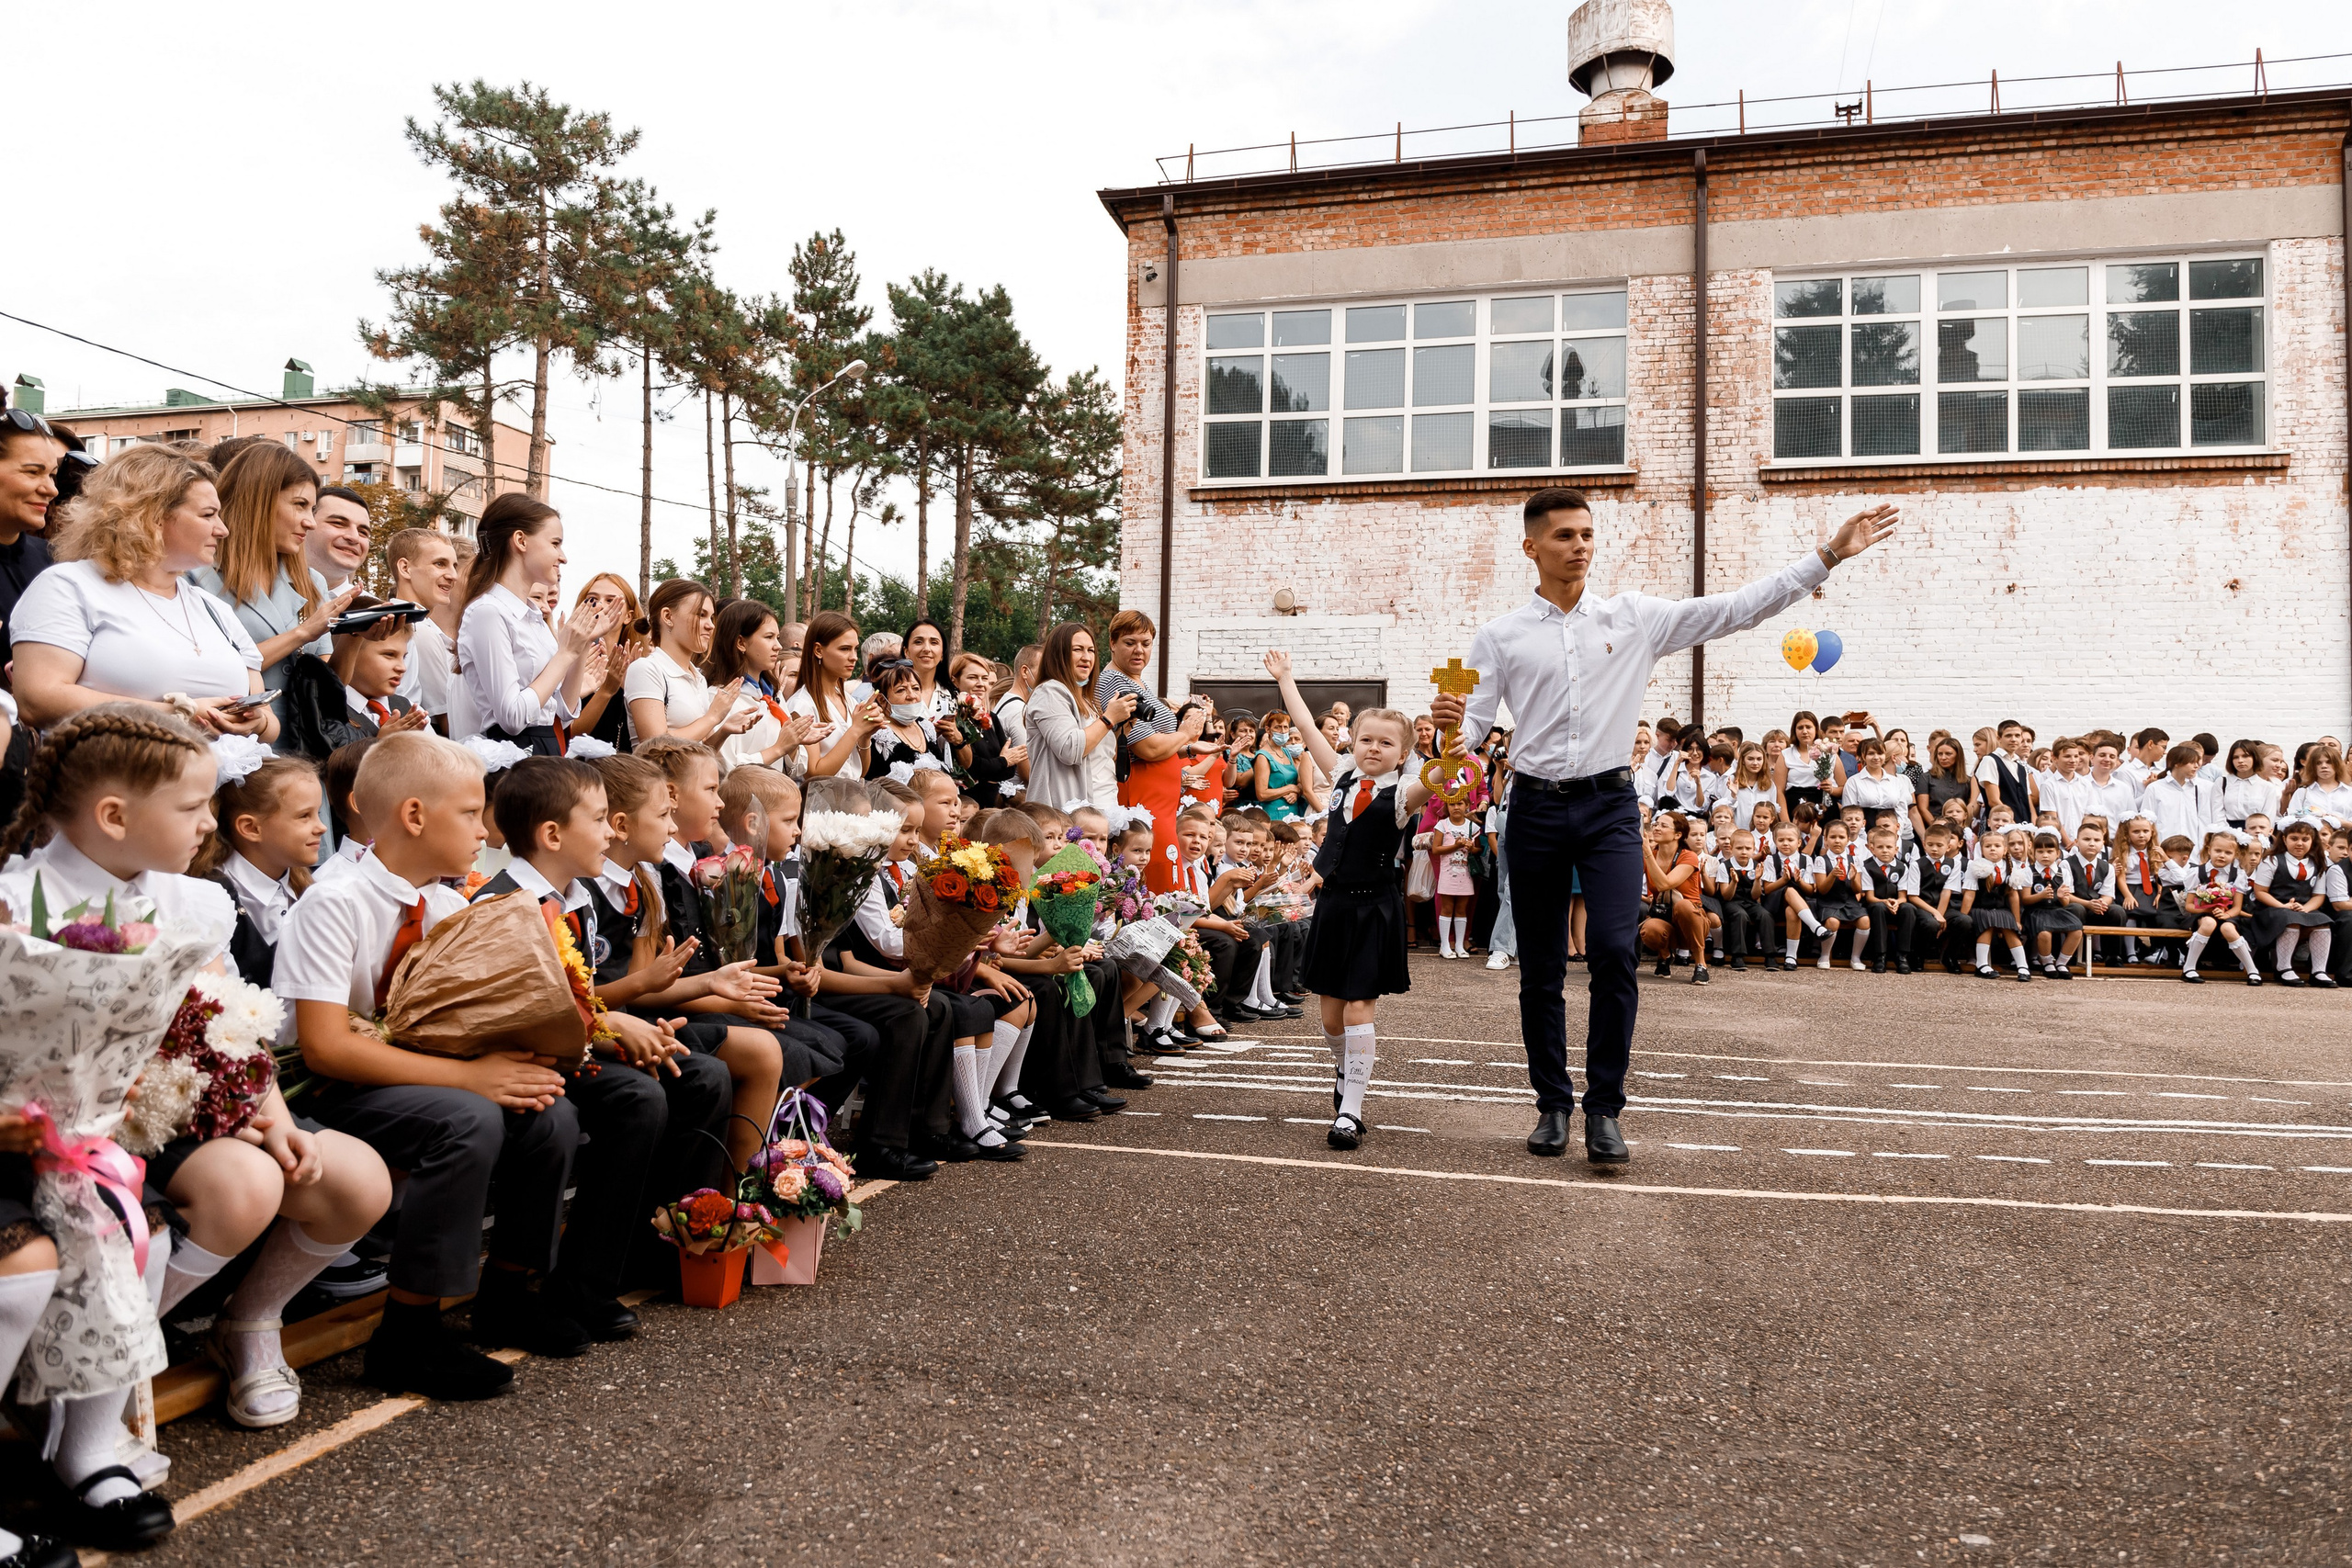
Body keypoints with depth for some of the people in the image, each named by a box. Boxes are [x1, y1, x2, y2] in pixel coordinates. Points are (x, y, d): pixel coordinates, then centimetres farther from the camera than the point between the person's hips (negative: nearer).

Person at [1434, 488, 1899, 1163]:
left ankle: (1603, 1109, -1)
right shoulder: (1500, 637, 4)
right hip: (1536, 809, 0)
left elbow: (1737, 607, 4)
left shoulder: (1635, 618, 7)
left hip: (1610, 808, 0)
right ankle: (1553, 1106, 21)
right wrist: (1451, 722, -24)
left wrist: (1828, 556, -1)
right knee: (1539, 971, 6)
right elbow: (1473, 726, 1)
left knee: (1614, 953, -14)